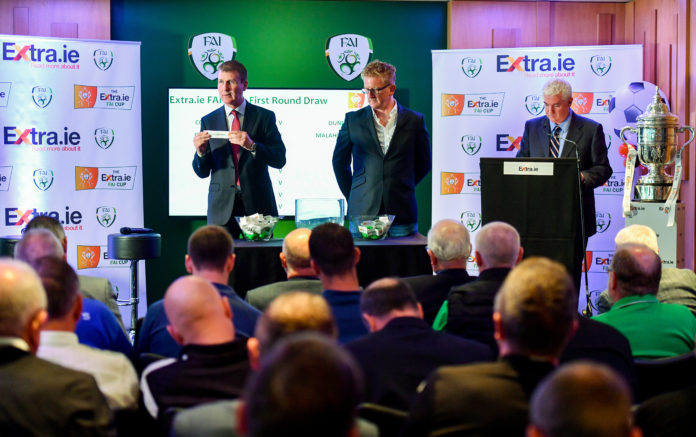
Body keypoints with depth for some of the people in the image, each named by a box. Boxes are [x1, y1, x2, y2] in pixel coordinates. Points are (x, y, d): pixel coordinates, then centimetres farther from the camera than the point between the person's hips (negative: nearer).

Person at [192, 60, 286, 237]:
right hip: (222, 208, 1)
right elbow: (202, 172, 7)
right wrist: (200, 151, -14)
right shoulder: (208, 121, 9)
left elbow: (280, 159, -4)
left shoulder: (264, 117, 5)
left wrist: (251, 145, -19)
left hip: (257, 204, -1)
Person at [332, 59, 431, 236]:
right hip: (362, 213, 0)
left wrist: (402, 188, 10)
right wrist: (352, 196, 11)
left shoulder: (414, 121, 5)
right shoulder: (353, 120, 7)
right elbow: (339, 161, 16)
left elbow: (423, 163, 14)